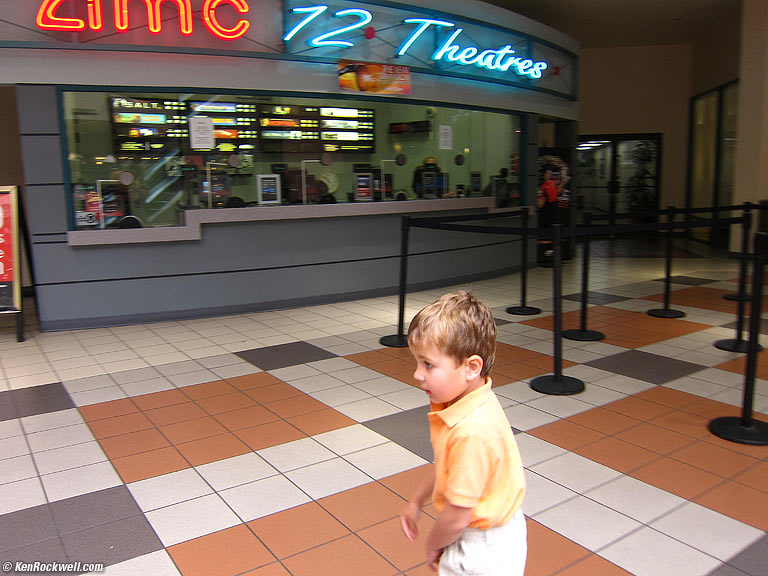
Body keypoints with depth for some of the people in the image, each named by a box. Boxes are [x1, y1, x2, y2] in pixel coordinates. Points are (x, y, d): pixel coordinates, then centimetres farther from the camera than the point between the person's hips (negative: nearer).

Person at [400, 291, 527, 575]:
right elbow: (446, 464, 10)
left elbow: (456, 519, -25)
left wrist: (433, 544, -7)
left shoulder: (472, 433, -35)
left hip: (483, 552, -8)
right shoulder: (461, 401, -7)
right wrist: (416, 501, 16)